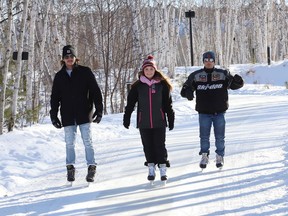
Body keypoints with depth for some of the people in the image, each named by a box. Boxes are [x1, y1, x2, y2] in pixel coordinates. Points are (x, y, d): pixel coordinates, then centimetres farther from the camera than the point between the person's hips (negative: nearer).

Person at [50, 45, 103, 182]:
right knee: (69, 143, 4)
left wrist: (99, 109, -5)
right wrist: (54, 115, 7)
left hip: (84, 114, -2)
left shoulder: (85, 72, 1)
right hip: (68, 116, 2)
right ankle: (70, 168, 13)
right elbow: (55, 97, 13)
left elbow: (95, 91, 0)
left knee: (87, 142, -3)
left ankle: (91, 167, 3)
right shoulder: (59, 76, 9)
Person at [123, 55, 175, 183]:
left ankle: (163, 169, 4)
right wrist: (126, 118, 0)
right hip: (144, 123, 1)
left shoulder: (162, 84, 2)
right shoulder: (138, 86, 3)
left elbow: (168, 104, 6)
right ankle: (151, 169, 13)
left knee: (160, 145, -3)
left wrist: (171, 119, 5)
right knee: (148, 147, 6)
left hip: (159, 122, -1)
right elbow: (130, 103, 4)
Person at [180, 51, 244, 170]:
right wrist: (188, 93, -18)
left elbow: (235, 84, 3)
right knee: (204, 136, 5)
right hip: (204, 112, 0)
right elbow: (185, 88, 5)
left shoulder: (223, 74, 2)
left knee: (220, 136, 6)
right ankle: (204, 156, 18)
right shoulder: (196, 76, 2)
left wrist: (237, 81, -22)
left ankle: (220, 157, 18)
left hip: (219, 112, 0)